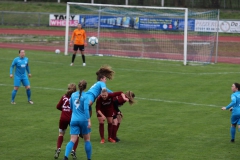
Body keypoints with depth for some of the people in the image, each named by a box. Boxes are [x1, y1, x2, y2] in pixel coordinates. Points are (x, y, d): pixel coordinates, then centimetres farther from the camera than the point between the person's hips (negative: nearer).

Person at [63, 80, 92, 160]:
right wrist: (89, 121, -21)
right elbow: (86, 109, -18)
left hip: (74, 120, 3)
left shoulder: (73, 95, 7)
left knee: (72, 140, -1)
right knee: (87, 140, 12)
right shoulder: (85, 96, -8)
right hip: (83, 120, -3)